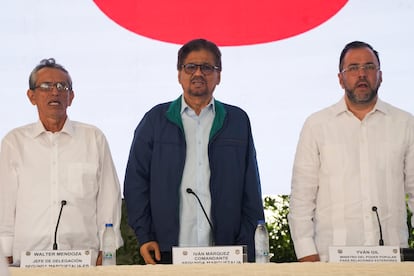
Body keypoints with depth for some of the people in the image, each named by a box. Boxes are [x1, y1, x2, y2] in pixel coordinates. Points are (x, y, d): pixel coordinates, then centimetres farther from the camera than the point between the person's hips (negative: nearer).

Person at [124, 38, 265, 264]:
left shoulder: (237, 120, 12)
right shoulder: (155, 120, 10)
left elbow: (250, 190, 9)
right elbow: (136, 181, 8)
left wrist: (247, 246, 1)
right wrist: (144, 236, -1)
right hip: (167, 251, 0)